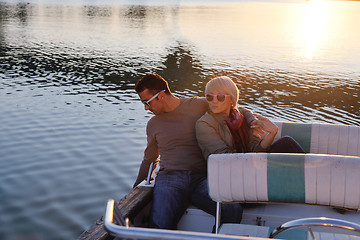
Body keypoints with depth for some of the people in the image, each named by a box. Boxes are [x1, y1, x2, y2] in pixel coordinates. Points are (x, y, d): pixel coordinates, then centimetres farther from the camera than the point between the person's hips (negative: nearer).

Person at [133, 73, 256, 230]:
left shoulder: (199, 105, 7)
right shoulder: (153, 124, 18)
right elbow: (148, 159, 31)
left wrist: (253, 122, -4)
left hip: (201, 177, -1)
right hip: (169, 177, 1)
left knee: (233, 211, -30)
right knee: (159, 226, -30)